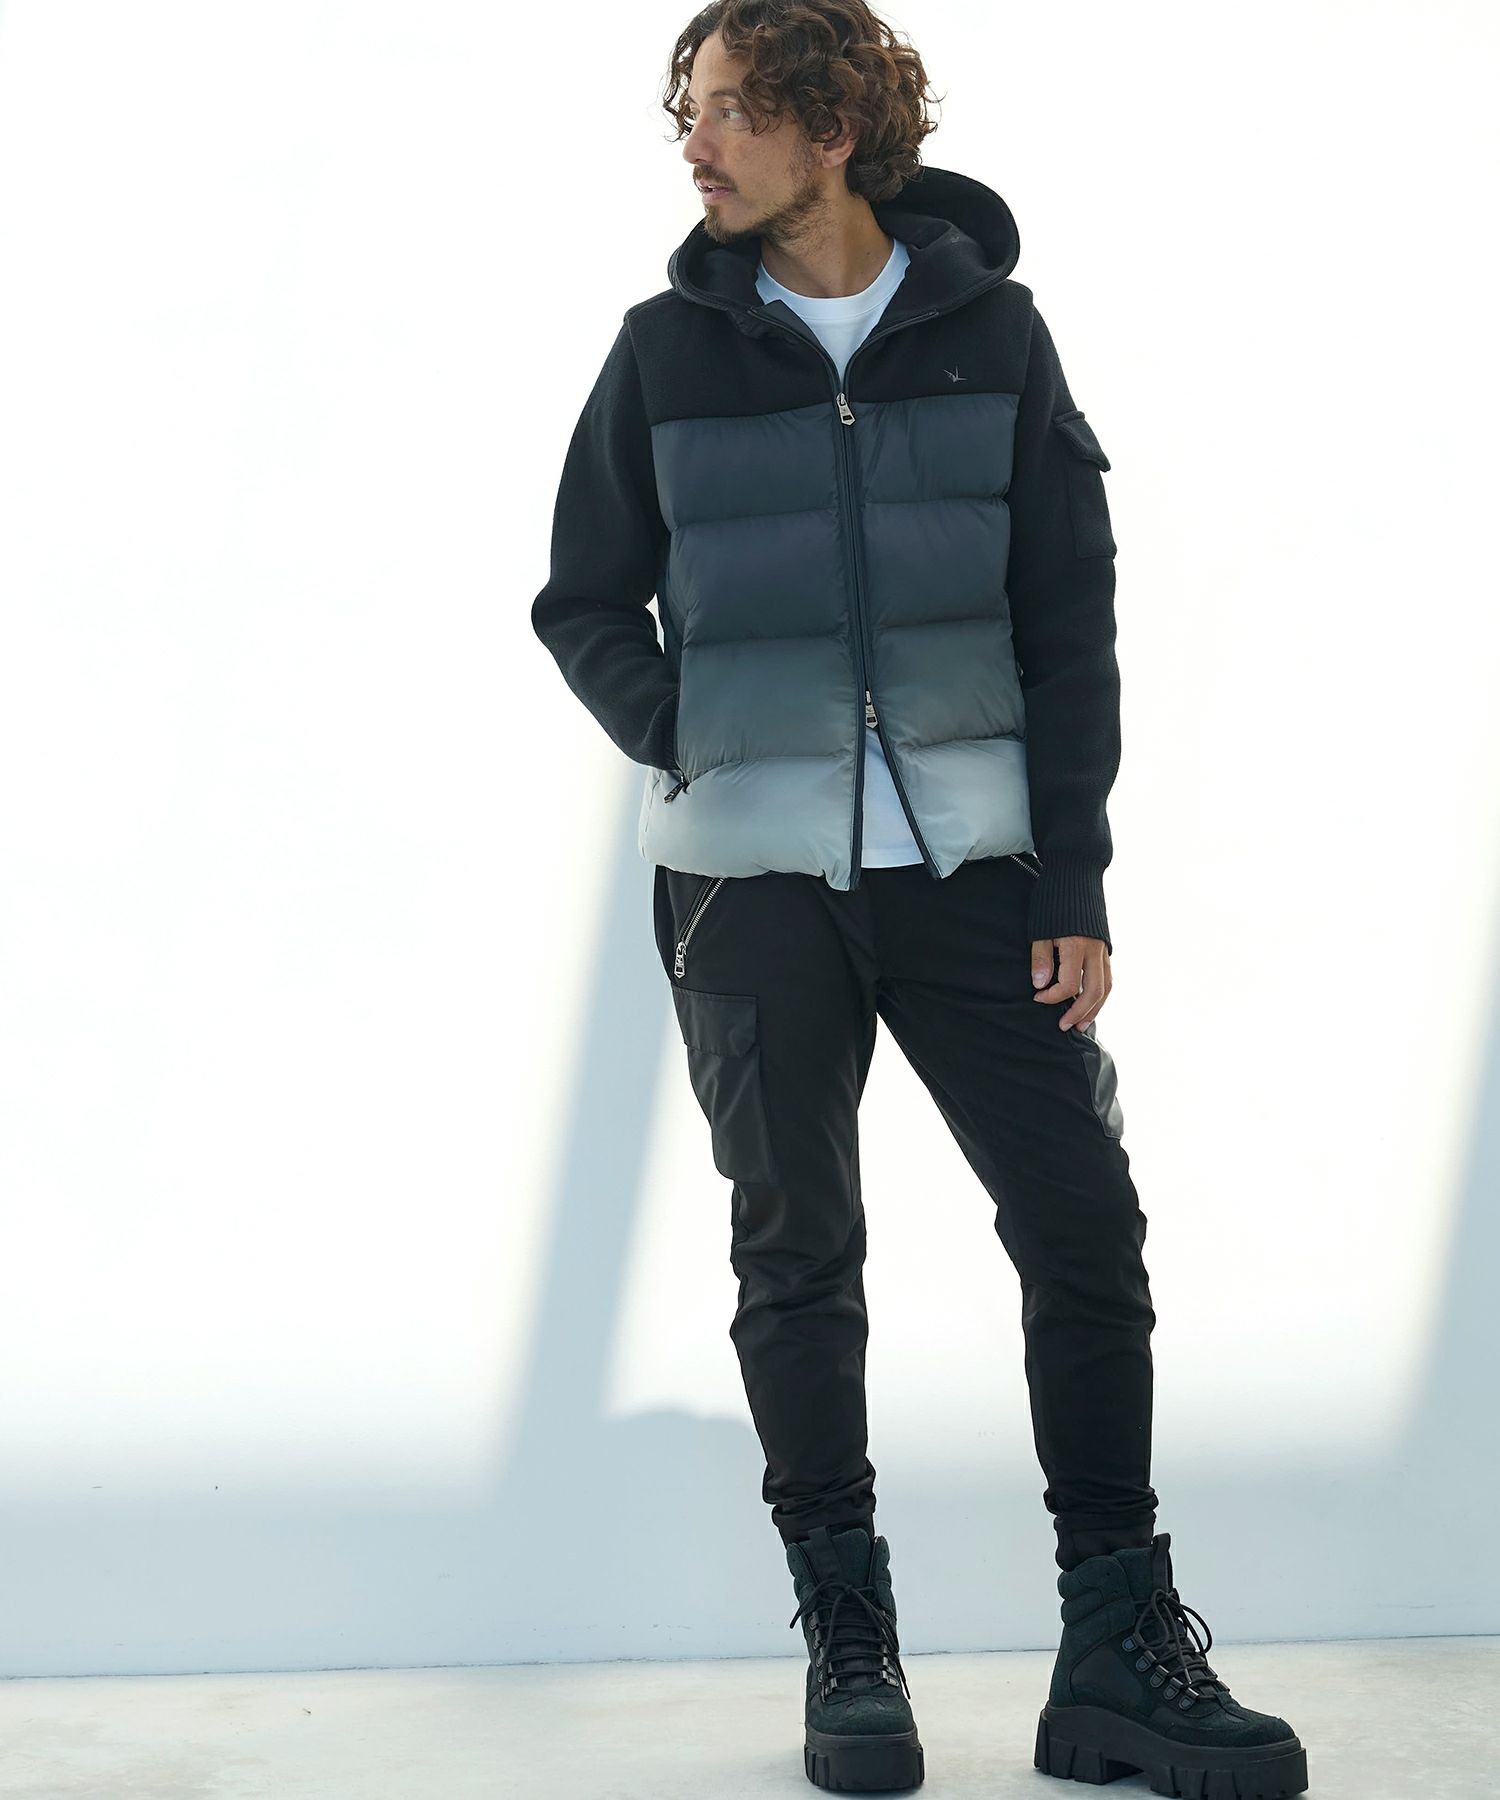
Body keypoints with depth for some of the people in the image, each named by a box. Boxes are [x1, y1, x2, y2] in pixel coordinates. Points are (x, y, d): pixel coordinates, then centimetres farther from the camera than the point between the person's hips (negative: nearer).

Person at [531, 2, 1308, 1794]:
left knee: (1084, 1223, -4)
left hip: (973, 856, 0)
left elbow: (1070, 622, 3)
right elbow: (583, 604, 11)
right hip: (750, 874, 0)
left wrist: (1076, 884, -3)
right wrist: (705, 764, -3)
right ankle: (846, 1645, 14)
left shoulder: (988, 327, 3)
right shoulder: (670, 350, 3)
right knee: (797, 1253, 3)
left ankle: (1118, 1648, 5)